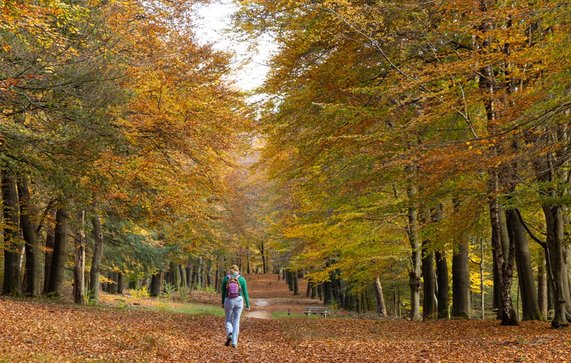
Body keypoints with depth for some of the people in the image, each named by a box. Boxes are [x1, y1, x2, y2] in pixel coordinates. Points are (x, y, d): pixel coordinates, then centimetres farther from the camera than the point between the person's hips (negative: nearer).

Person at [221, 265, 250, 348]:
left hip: (228, 301, 0)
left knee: (228, 320, 15)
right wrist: (247, 304, 7)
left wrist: (223, 303, 15)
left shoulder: (226, 278, -1)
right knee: (236, 322, 10)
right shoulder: (242, 279, -1)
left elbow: (223, 292, 3)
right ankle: (234, 342, 4)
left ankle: (229, 334, -14)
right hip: (239, 301, 0)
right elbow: (245, 293, -1)